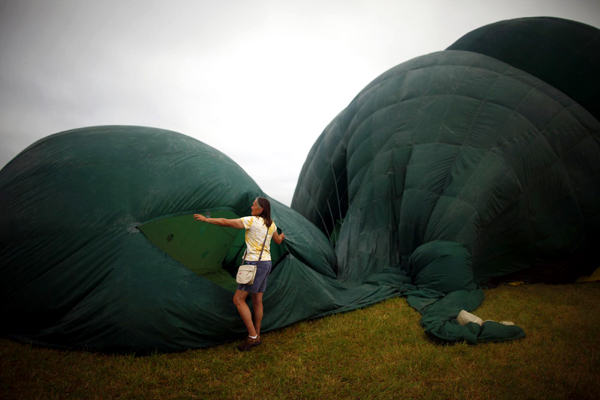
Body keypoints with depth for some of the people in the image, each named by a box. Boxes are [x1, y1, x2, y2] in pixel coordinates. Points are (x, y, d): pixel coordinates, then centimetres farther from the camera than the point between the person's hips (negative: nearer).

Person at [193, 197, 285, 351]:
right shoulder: (271, 224, 9)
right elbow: (278, 241, 27)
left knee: (238, 299, -2)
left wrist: (205, 219, -3)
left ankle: (252, 336, -1)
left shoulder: (251, 221, -14)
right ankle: (256, 336, 22)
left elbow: (225, 222, -15)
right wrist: (282, 235, 51)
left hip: (254, 264, -8)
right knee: (257, 301, 14)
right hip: (266, 263, 9)